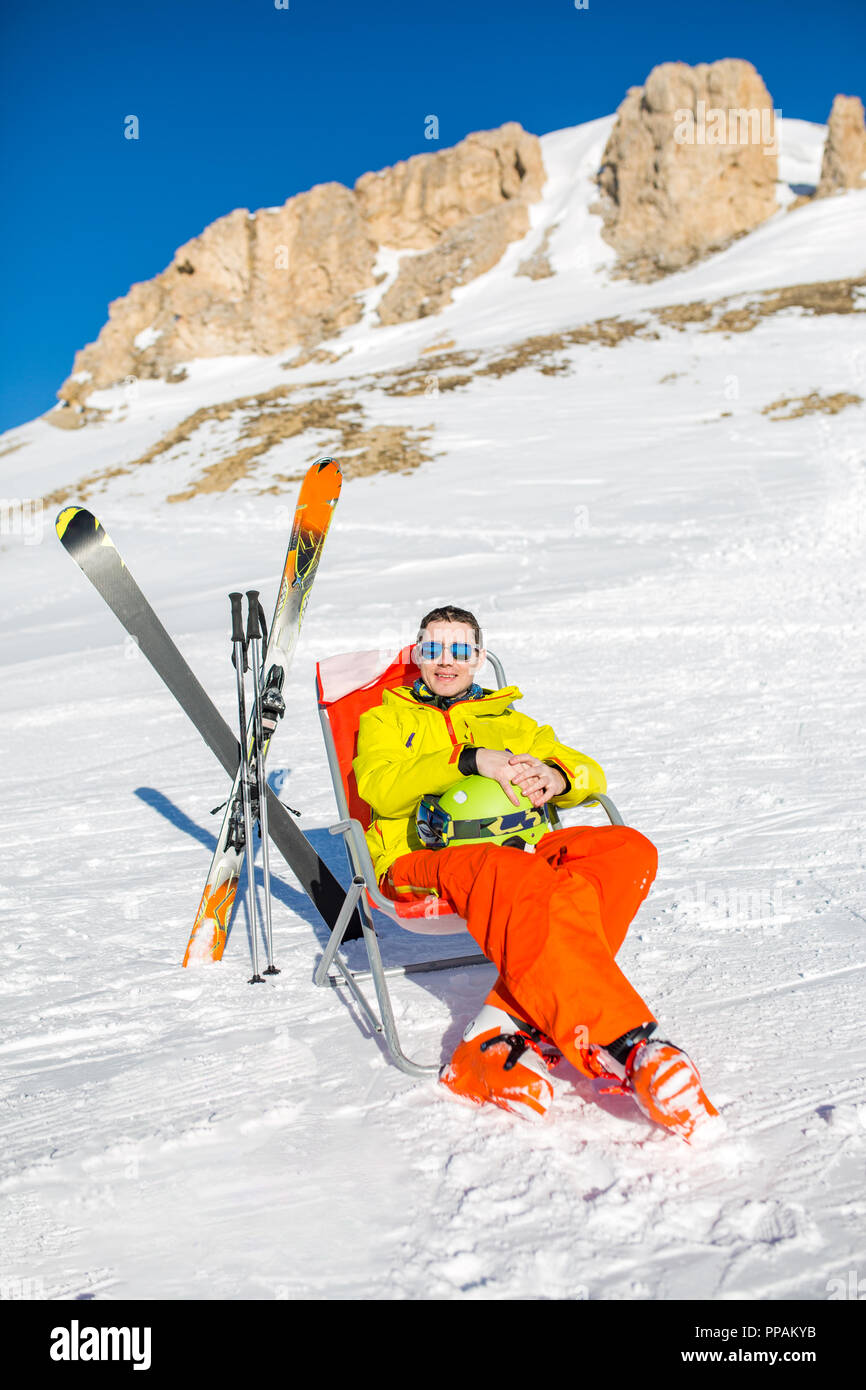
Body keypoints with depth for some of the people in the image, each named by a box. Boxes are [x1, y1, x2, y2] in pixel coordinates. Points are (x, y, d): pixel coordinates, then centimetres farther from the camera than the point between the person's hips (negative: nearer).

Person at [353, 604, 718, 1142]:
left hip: (518, 847, 4)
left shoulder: (510, 722, 32)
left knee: (629, 850, -27)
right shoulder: (386, 718, 23)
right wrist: (470, 760, -15)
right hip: (425, 857, -4)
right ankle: (625, 1046, -46)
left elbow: (591, 774, 19)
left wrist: (556, 776, -6)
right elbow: (380, 787, -1)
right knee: (532, 883, -38)